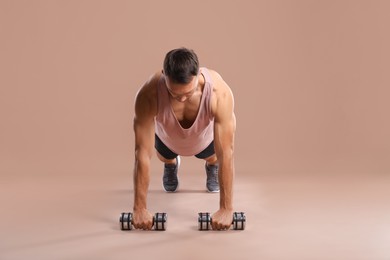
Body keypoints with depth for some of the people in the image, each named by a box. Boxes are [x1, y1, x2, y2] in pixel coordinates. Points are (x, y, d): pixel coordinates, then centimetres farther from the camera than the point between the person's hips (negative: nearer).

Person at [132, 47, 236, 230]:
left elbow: (226, 153, -41)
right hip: (167, 137, 1)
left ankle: (212, 166, 45)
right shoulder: (148, 95, -45)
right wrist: (139, 208, -35)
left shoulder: (219, 93, -46)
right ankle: (170, 164, 52)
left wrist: (226, 208, -38)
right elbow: (143, 153, -39)